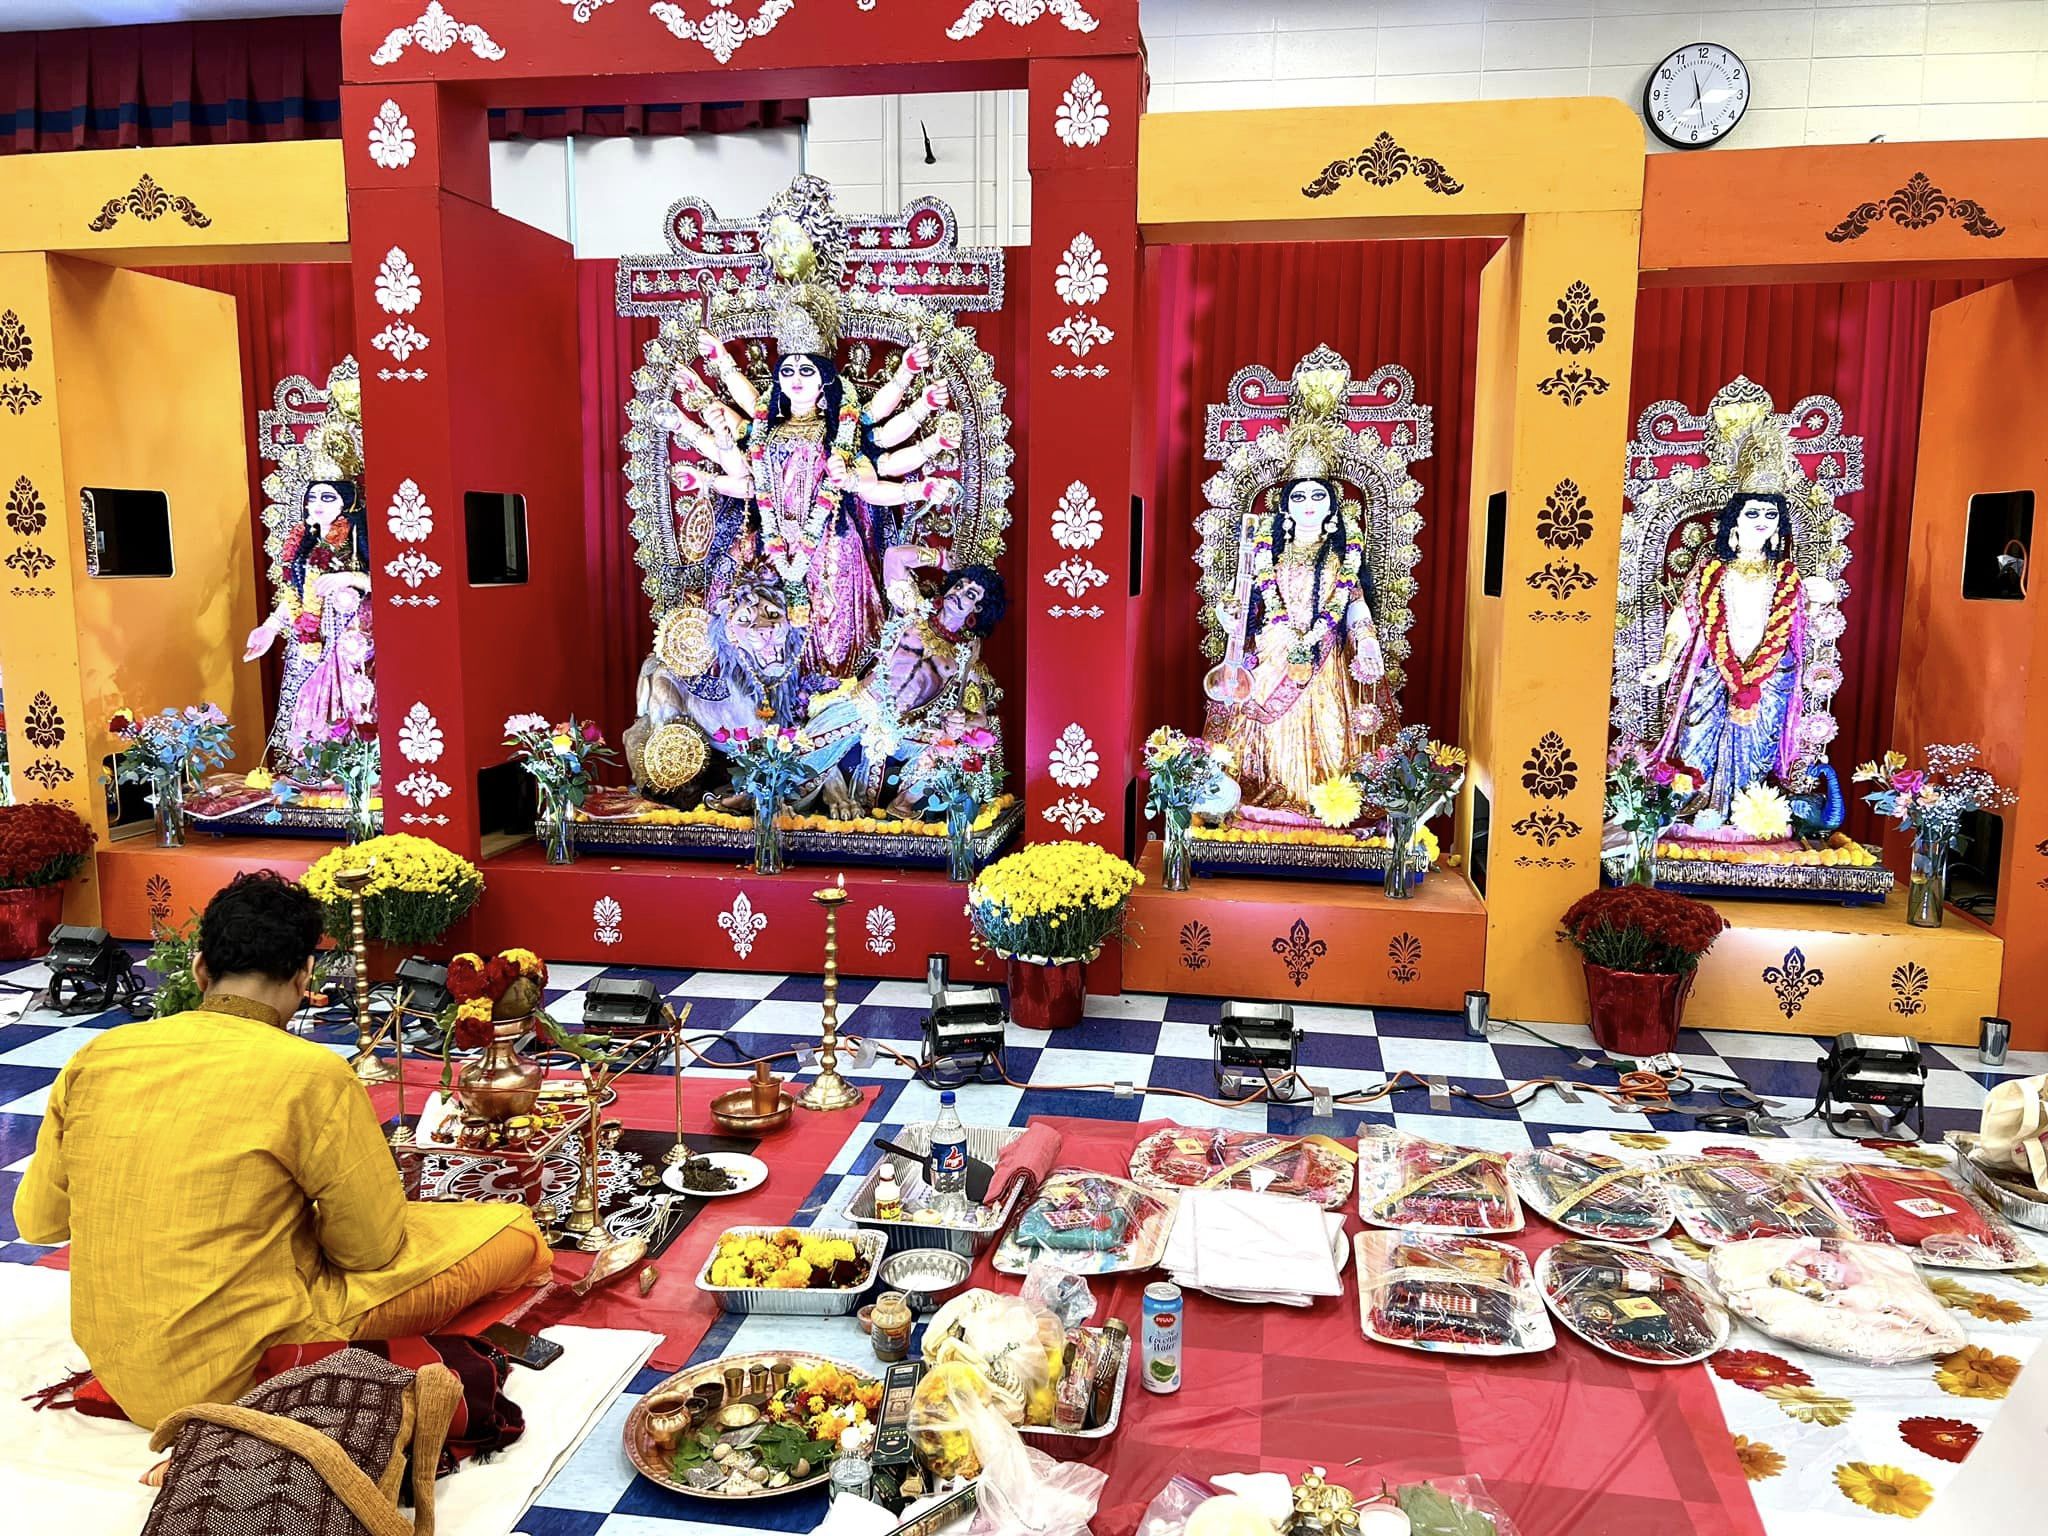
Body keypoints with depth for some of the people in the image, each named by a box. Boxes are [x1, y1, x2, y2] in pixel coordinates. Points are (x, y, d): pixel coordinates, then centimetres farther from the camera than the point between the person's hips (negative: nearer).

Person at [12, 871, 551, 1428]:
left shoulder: (95, 1058, -5)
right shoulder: (311, 1074, -21)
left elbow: (36, 1221, 7)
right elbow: (373, 1250, -10)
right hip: (242, 1376, -6)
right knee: (512, 1235, 0)